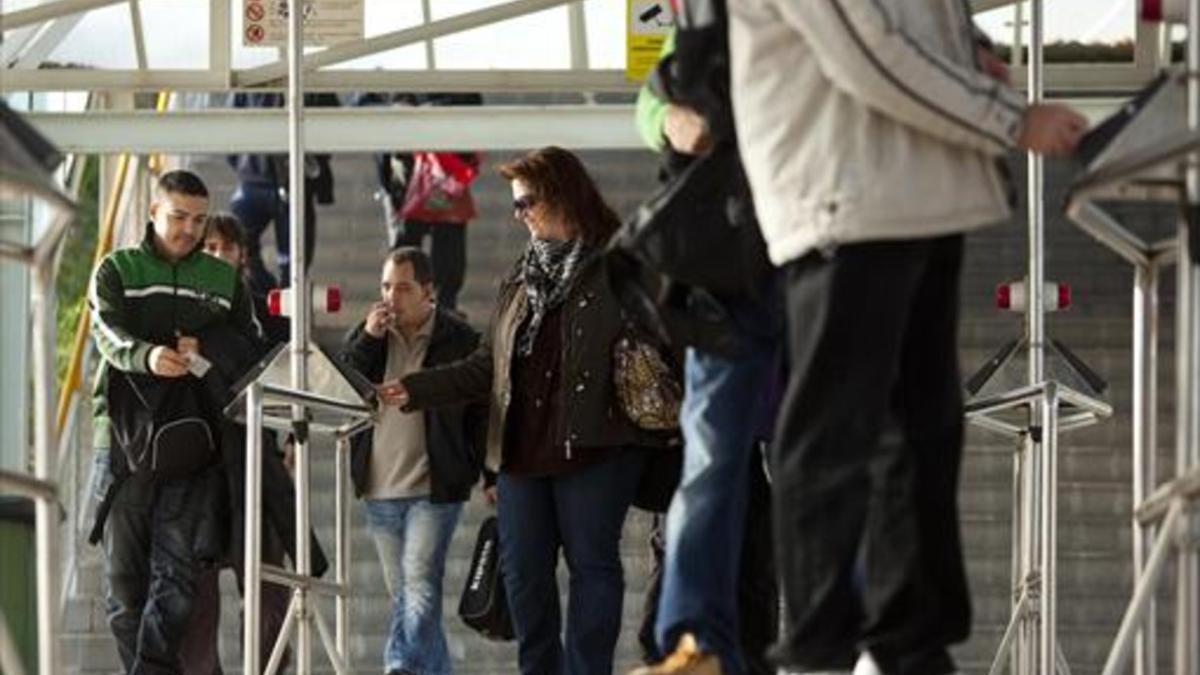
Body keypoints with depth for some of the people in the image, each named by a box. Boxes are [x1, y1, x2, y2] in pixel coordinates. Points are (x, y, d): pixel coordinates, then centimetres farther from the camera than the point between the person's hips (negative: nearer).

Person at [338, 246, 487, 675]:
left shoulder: (460, 341, -1)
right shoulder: (369, 337, 12)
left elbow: (482, 411, 2)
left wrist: (485, 473, -6)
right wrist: (366, 339, -8)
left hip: (434, 489, -5)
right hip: (380, 490, 5)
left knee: (419, 584, -16)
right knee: (403, 594, 9)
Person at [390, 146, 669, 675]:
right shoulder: (522, 279, 21)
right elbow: (488, 366, 21)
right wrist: (415, 390, 13)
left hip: (593, 444, -7)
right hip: (523, 447, 7)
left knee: (591, 563, -5)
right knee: (522, 570, 3)